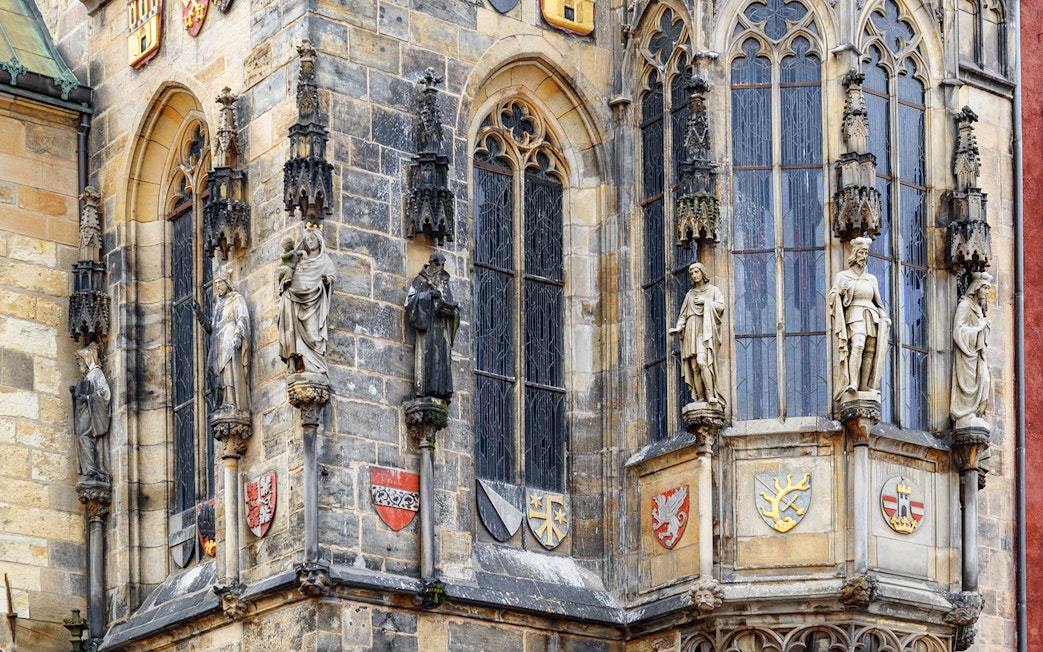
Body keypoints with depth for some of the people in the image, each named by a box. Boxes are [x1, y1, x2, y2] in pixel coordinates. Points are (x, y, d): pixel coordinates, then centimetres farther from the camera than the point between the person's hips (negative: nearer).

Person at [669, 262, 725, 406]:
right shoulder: (690, 295, 23)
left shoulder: (713, 290, 13)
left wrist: (705, 301, -2)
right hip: (691, 332, 4)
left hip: (706, 331, -4)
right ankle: (700, 398, -11)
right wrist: (678, 328, -1)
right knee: (694, 366, -8)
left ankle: (711, 394, -28)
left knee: (702, 361, -25)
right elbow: (683, 315, 16)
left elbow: (721, 307, -1)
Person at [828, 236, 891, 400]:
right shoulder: (843, 276, 11)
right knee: (858, 345, -27)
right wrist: (840, 292, -15)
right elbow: (831, 299, 7)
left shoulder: (871, 279, 21)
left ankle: (864, 386, -8)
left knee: (870, 351, -8)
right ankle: (852, 383, -36)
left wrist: (884, 317, 10)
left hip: (872, 317, 5)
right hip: (854, 317, -5)